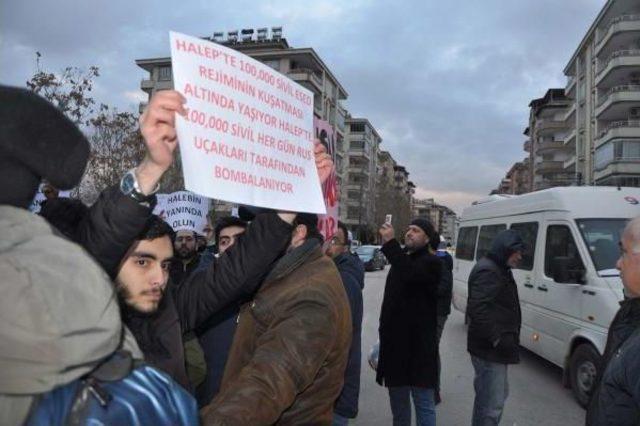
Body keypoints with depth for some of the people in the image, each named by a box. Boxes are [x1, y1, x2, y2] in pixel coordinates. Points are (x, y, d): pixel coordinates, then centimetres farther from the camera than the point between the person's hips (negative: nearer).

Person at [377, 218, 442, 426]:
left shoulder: (431, 263, -9)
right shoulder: (401, 259, 15)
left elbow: (411, 273, -33)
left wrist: (390, 244, -35)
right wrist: (384, 332, 17)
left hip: (418, 344, -7)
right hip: (395, 341, 8)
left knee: (423, 402, -1)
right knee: (398, 400, 19)